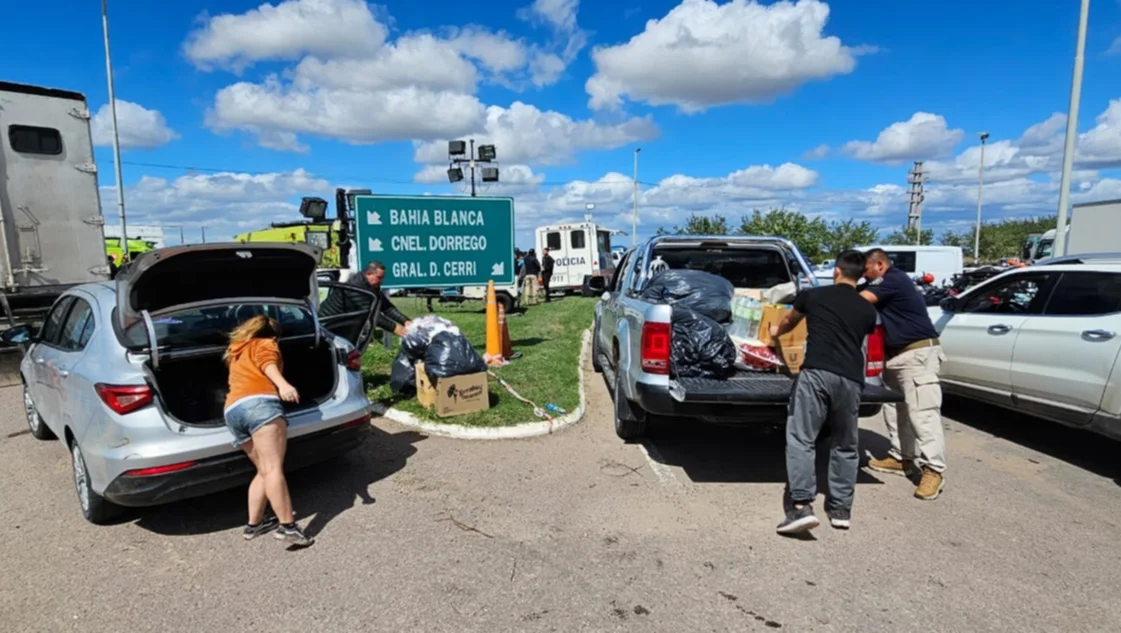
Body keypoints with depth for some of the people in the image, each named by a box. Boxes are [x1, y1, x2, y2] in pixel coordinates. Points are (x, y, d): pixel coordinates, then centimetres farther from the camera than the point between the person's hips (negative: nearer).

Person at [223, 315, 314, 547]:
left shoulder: (236, 352, 38)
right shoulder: (265, 344, 16)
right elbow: (267, 363, -6)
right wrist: (282, 384, -26)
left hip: (232, 410, 8)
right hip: (258, 403, -8)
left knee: (264, 471, 15)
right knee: (274, 468, -18)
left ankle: (254, 524, 15)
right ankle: (287, 526, -27)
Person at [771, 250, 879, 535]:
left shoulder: (812, 295, 12)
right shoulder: (867, 310, 19)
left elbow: (789, 322, 31)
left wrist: (776, 331, 54)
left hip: (816, 372, -3)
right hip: (851, 378, 4)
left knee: (801, 439, -3)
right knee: (845, 446, 17)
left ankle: (802, 506, -14)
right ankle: (841, 509, 21)